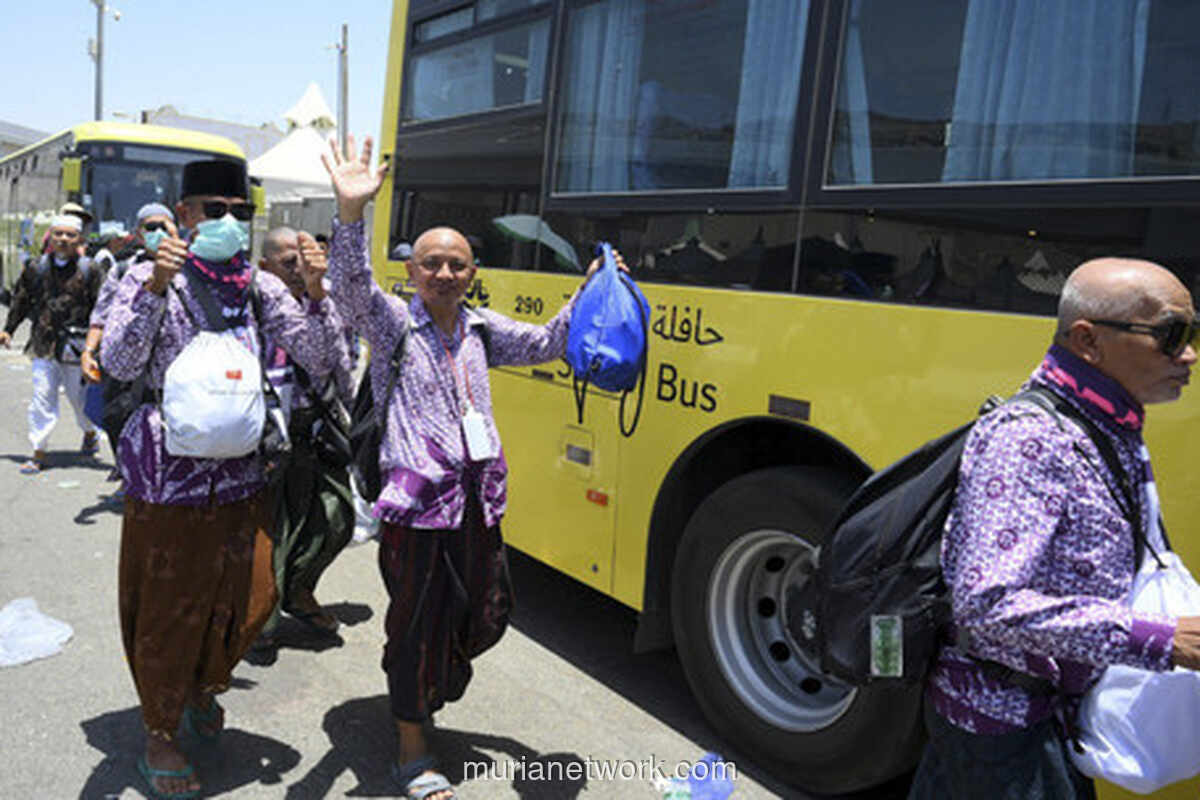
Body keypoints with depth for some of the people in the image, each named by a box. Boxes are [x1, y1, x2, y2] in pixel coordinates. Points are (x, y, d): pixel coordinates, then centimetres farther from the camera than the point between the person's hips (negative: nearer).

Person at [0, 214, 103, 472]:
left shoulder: (89, 272, -4)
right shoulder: (36, 269, 5)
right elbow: (21, 301, 17)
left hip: (76, 346, -2)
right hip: (44, 346, 2)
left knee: (80, 396, 11)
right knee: (42, 398, 0)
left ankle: (90, 433, 40)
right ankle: (39, 453, 7)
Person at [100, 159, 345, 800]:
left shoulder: (262, 288, 6)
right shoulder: (150, 277, -5)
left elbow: (318, 362, -1)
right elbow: (119, 364, -17)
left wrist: (316, 292, -14)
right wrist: (155, 288, -28)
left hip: (241, 477, 4)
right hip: (169, 477, -4)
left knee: (249, 600, 12)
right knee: (169, 609, 8)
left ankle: (202, 687, 43)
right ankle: (159, 734, 30)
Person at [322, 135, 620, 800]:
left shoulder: (481, 329, 12)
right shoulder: (392, 322, -3)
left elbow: (543, 345, 20)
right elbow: (352, 287, -21)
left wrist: (587, 296, 9)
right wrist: (351, 212, -37)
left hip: (478, 497, 6)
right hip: (416, 498, -6)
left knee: (484, 614, 15)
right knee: (419, 622, 3)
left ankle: (424, 689, 45)